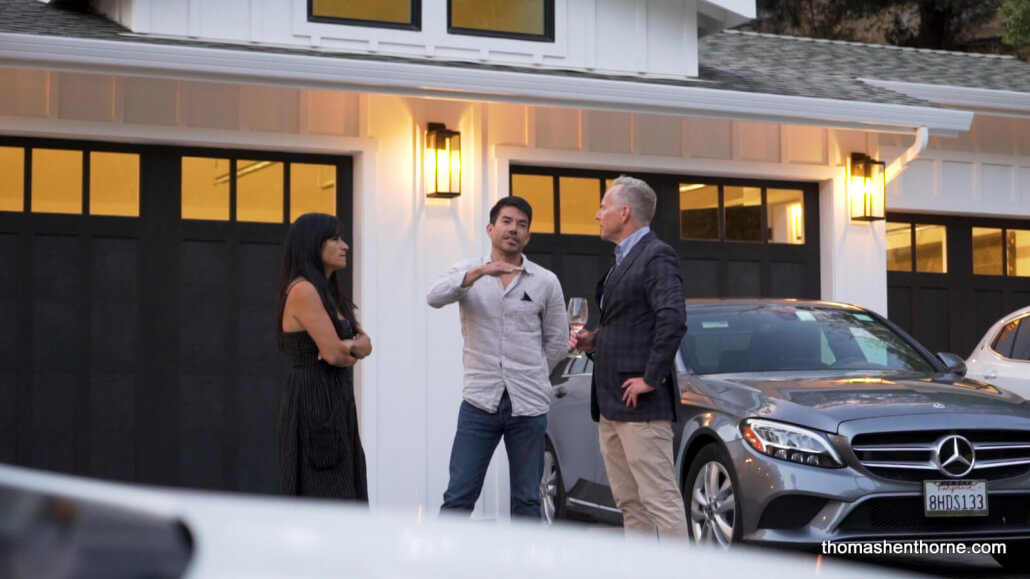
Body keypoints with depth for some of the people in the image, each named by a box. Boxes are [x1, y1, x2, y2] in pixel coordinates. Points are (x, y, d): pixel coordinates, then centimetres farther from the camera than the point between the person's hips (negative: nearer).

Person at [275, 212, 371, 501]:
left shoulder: (329, 293, 16)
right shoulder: (303, 290, -13)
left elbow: (365, 344, 10)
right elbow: (333, 354, -18)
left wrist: (348, 348, -12)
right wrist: (352, 349, 4)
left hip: (336, 402, 10)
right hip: (314, 402, -10)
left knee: (343, 502, 9)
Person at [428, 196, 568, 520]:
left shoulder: (546, 282, 4)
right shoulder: (468, 271, 3)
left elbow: (557, 343, 12)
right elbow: (435, 298, -18)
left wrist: (528, 378, 11)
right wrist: (480, 272, -31)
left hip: (528, 406, 1)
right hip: (479, 401, -1)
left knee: (526, 500, 6)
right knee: (459, 496, -2)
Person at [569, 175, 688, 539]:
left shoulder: (655, 256, -11)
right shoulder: (622, 260, 19)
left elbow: (672, 320, -23)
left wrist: (651, 379, -20)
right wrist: (592, 341, 9)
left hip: (640, 404, -10)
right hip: (611, 404, 10)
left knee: (661, 500, -9)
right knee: (630, 503, 12)